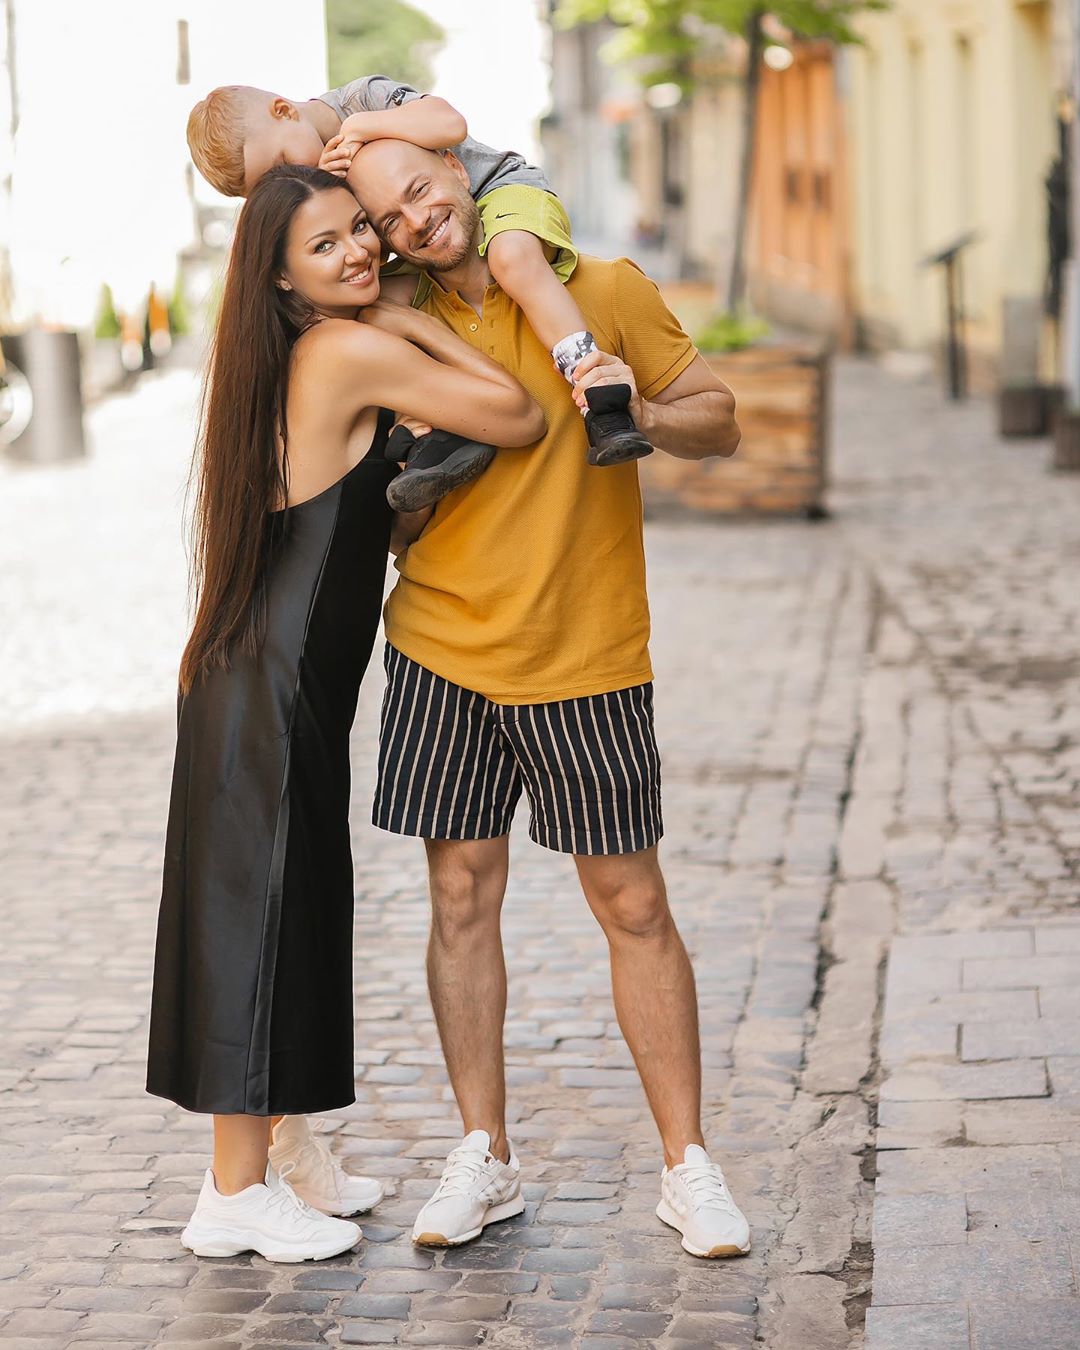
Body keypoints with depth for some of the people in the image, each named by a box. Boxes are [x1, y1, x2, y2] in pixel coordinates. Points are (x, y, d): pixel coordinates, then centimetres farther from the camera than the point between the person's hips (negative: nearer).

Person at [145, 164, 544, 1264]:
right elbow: (518, 420, -16)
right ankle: (236, 1193, 8)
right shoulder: (354, 352, -16)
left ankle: (283, 1150, 29)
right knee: (257, 913, -1)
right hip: (268, 692, -9)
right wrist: (419, 324, -8)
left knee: (290, 914, 16)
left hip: (282, 687, 9)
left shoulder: (302, 357, 11)